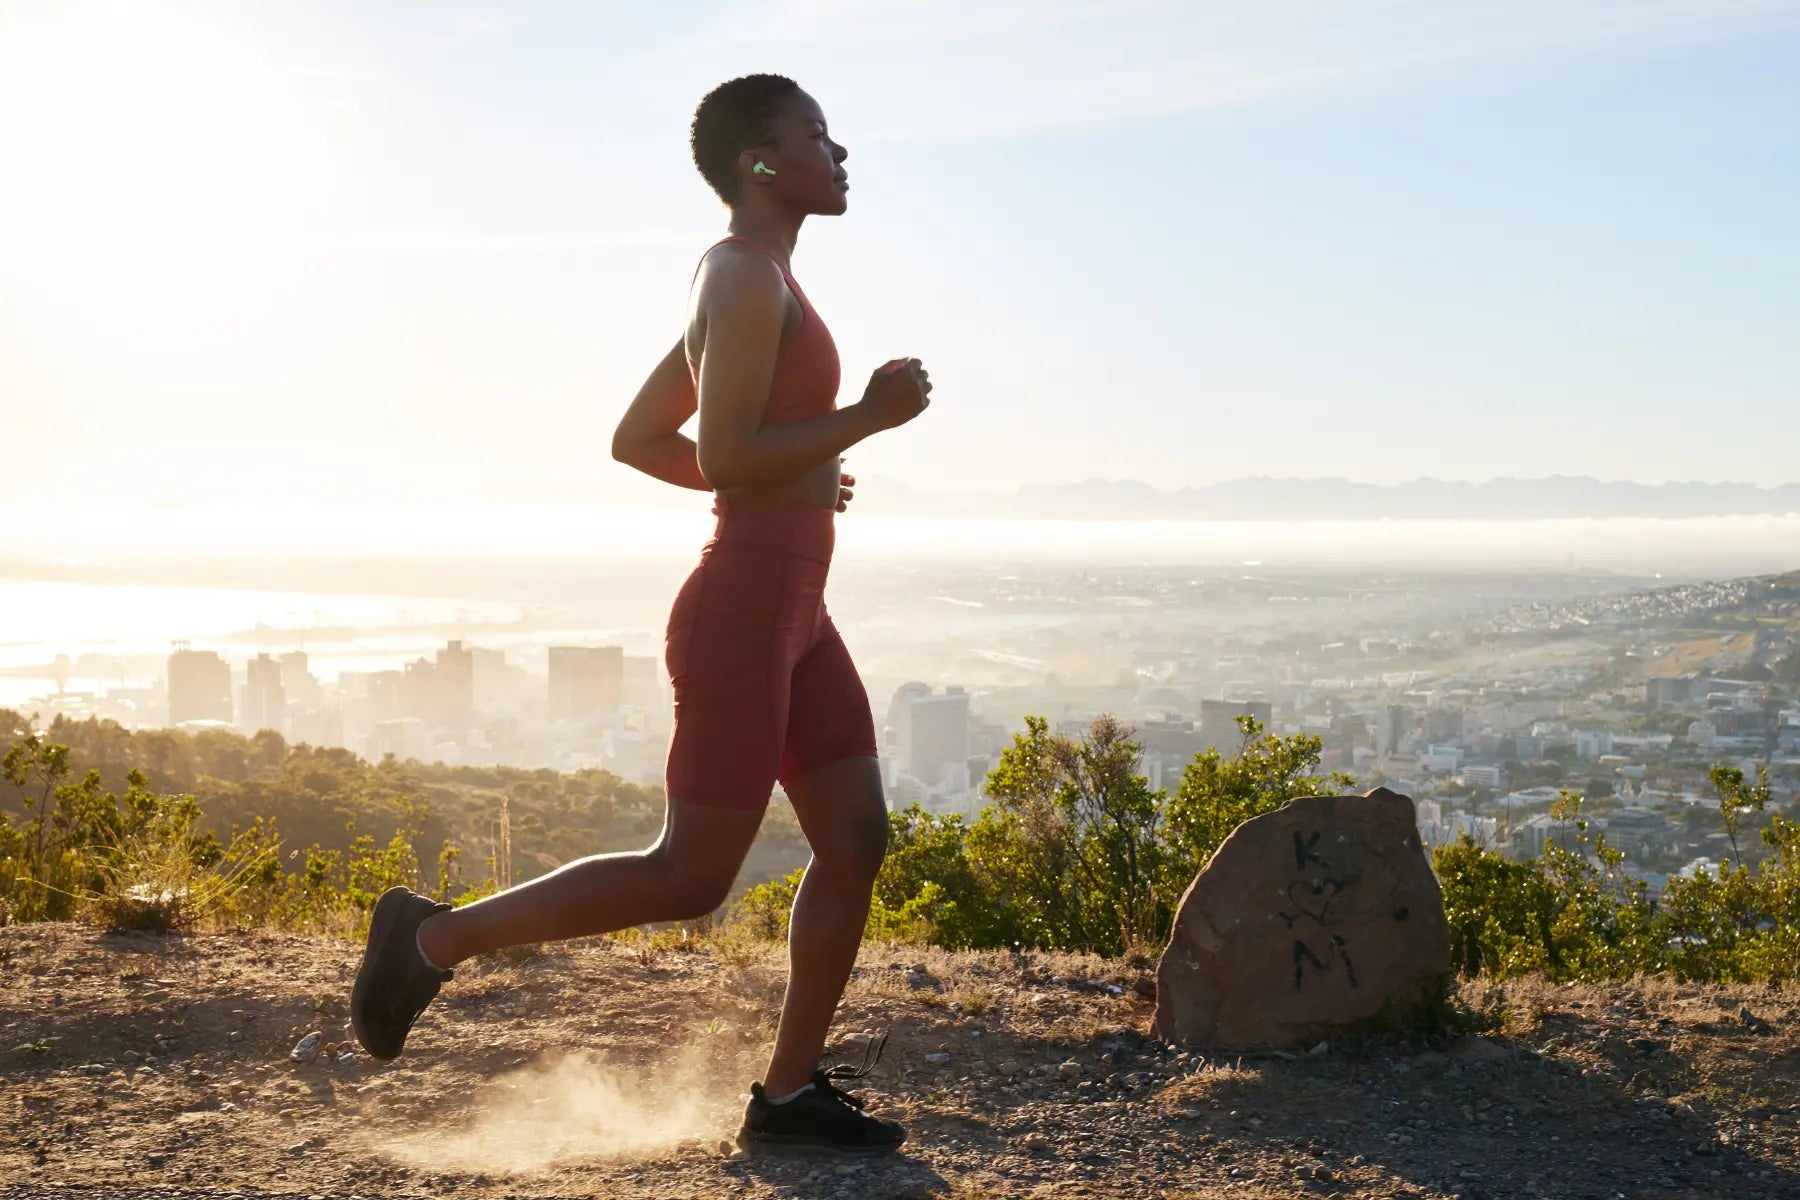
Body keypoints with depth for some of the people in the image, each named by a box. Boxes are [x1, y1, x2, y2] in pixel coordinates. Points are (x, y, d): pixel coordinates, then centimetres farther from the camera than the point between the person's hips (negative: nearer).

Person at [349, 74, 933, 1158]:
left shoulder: (749, 289, 17)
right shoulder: (747, 275, -13)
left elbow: (635, 439, 21)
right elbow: (728, 457, -23)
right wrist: (869, 418, -14)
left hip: (794, 616, 10)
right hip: (743, 612, -10)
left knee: (859, 840, 5)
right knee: (692, 879, -5)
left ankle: (790, 1094, 12)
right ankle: (437, 937, 7)